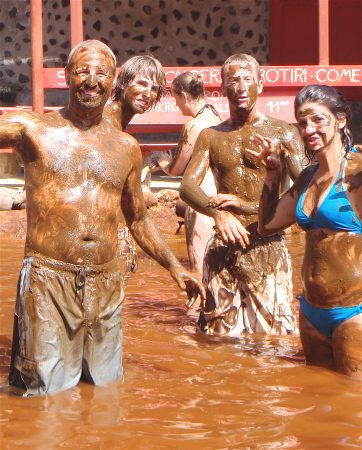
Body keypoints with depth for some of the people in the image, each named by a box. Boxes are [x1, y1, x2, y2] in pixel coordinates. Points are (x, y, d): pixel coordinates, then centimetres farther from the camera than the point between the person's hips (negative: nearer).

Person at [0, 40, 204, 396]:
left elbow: (138, 219, 24)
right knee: (48, 392, -4)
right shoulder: (33, 130, 2)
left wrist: (173, 267, 20)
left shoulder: (126, 148, 14)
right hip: (48, 279, -4)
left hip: (106, 284, 4)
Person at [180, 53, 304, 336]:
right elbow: (188, 185, -1)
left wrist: (249, 206, -16)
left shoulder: (283, 133, 4)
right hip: (222, 249, 3)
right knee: (218, 335, 4)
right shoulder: (210, 137, 13)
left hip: (267, 247, -3)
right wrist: (218, 212, -21)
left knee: (273, 333, -8)